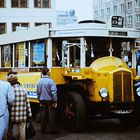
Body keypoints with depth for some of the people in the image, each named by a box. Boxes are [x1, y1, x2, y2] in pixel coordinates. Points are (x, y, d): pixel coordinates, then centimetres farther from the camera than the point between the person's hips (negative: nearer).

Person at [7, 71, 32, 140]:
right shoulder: (23, 90, 1)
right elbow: (27, 103, 3)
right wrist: (29, 114, 11)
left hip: (12, 116, -2)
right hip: (22, 116, 2)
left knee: (9, 131, 17)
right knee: (22, 131, 9)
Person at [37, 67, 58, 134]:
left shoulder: (39, 81, 3)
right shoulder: (50, 81, -17)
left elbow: (38, 92, 10)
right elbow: (53, 92, -20)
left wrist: (40, 100, 19)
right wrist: (55, 101, -13)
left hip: (43, 101, 6)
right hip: (50, 101, -6)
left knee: (44, 115, 14)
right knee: (51, 116, 3)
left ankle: (43, 129, 20)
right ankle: (51, 130, 7)